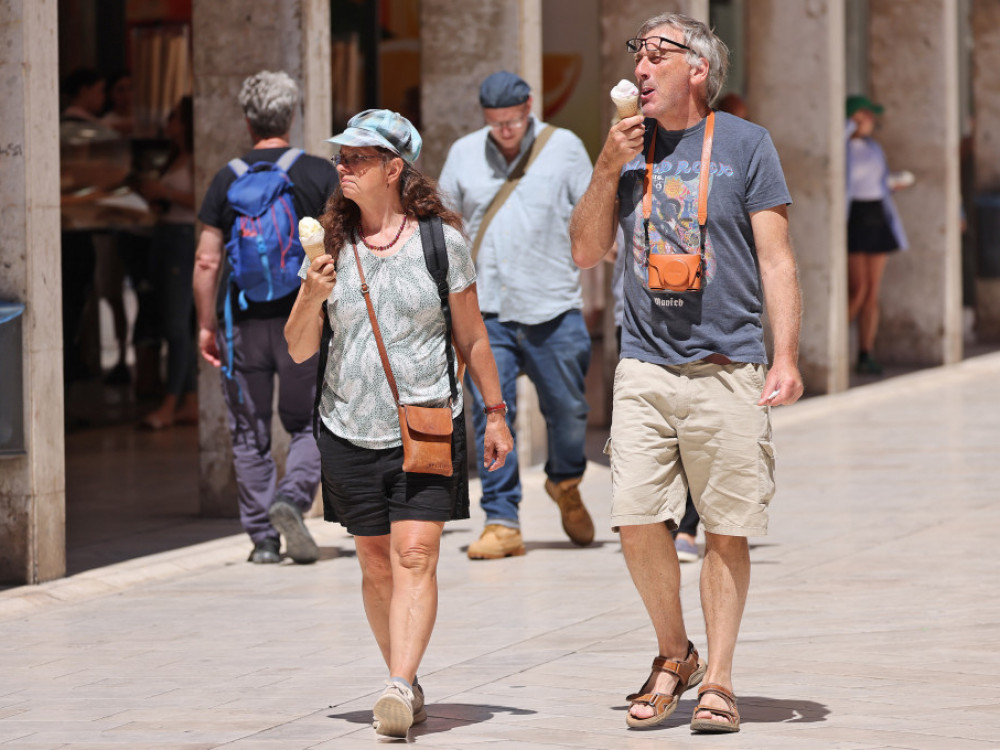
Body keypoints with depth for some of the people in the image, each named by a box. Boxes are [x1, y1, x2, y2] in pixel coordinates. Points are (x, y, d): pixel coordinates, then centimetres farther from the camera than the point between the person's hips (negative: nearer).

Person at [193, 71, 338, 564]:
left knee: (250, 435, 9)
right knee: (310, 426, 10)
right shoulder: (320, 174, 1)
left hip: (245, 321, 1)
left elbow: (206, 261, 1)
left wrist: (206, 325, 8)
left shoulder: (227, 180, 3)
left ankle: (263, 537, 9)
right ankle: (292, 499, -16)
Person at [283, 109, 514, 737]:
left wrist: (495, 414, 9)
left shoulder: (442, 240, -1)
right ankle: (408, 684, 20)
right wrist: (312, 297, -13)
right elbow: (298, 351, 6)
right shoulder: (332, 243, 6)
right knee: (376, 565, 7)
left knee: (415, 556, -14)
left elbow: (471, 336, 7)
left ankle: (399, 686, -21)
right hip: (350, 428, 3)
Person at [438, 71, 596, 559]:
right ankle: (501, 523, -5)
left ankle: (565, 483, 36)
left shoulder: (563, 147, 3)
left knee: (567, 410, 6)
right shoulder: (464, 154, 9)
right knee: (490, 413, -8)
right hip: (485, 309, 1)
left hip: (552, 308, -1)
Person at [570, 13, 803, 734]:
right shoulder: (630, 145, 13)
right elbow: (587, 251, 12)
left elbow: (776, 261, 0)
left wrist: (786, 357, -9)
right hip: (644, 368, 3)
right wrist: (608, 169, -1)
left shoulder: (745, 144, 2)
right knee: (638, 521, -6)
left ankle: (718, 680, 10)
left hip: (727, 370, -3)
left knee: (727, 531, 0)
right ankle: (674, 657, 15)